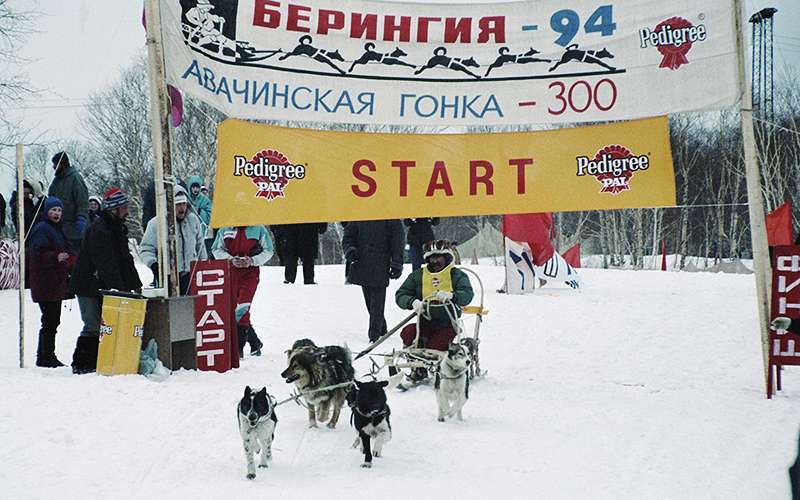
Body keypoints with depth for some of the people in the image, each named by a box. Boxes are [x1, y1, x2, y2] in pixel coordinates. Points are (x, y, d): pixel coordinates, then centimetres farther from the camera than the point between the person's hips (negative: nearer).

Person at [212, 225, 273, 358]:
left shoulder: (258, 229, 0)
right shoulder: (225, 229, 7)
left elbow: (268, 251, 4)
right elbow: (217, 250, 9)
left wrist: (252, 260, -12)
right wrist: (231, 259, -9)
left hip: (250, 273, -4)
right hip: (231, 273, 4)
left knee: (242, 309, -16)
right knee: (233, 309, 7)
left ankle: (238, 348, -12)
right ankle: (255, 342, 25)